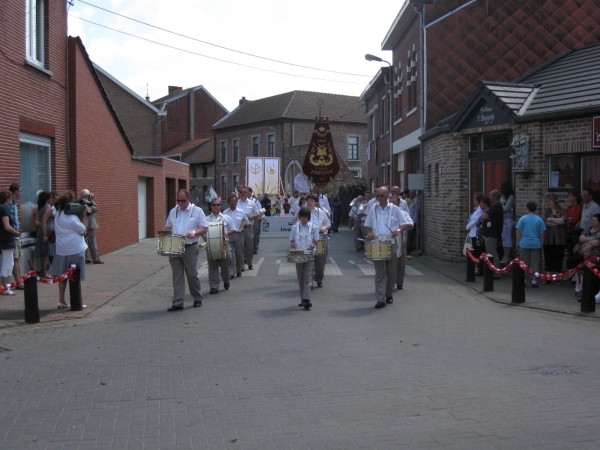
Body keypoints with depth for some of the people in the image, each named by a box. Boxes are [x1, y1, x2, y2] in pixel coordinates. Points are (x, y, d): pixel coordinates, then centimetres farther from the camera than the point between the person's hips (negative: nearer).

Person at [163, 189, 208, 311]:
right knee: (177, 275, 3)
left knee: (192, 274, 4)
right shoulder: (173, 211, 10)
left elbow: (204, 228, -4)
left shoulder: (197, 211, -3)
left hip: (190, 248, -4)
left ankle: (198, 299, 23)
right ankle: (178, 303, 4)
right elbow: (168, 227, 18)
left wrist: (194, 233, -22)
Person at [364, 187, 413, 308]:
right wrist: (369, 233, -3)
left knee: (391, 271, 8)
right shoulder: (373, 210, 9)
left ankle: (389, 294, 29)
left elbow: (408, 224, 1)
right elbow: (367, 225, 17)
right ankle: (380, 299, -4)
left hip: (391, 244, -1)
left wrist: (399, 230, -17)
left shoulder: (395, 209, 2)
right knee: (380, 272, -3)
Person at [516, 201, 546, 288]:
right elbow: (542, 233, 4)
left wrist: (517, 243, 7)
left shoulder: (523, 219, -2)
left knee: (524, 263, 8)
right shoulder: (539, 220, 1)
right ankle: (534, 280, 2)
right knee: (535, 263, 4)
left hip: (524, 244, 0)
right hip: (536, 244, 1)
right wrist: (541, 244, 14)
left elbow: (519, 232, -1)